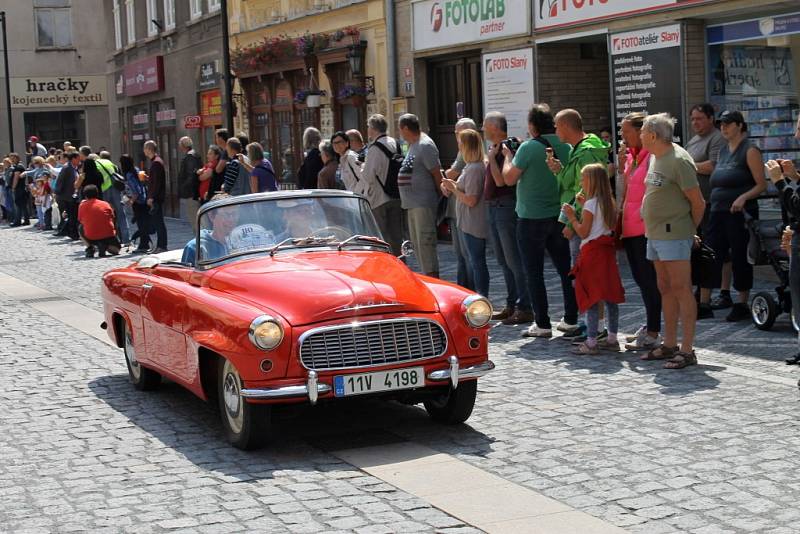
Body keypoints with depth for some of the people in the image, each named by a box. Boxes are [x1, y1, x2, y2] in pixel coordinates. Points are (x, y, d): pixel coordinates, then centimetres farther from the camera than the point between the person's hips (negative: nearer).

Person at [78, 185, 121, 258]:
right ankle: (104, 246, -7)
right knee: (116, 250, 28)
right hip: (108, 237, 0)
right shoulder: (106, 204, 4)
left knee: (81, 228, 31)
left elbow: (81, 221, 16)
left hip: (91, 238, 0)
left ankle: (90, 248, 8)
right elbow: (112, 219, 12)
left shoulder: (82, 206, 3)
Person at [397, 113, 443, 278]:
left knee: (425, 243, -10)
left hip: (423, 204, -10)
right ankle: (428, 277, 20)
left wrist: (441, 195, -9)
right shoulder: (413, 145, 16)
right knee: (417, 244, 13)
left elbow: (437, 174, -14)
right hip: (412, 204, 10)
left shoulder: (425, 146, -13)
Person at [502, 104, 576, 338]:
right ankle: (572, 318, 17)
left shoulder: (529, 147, -16)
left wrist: (508, 156, 6)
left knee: (534, 273, 3)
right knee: (565, 268, 13)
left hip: (532, 218, -5)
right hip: (558, 215, 5)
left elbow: (509, 178, -12)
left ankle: (542, 324, 3)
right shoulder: (564, 146, 1)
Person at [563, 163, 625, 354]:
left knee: (591, 297, -7)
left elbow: (583, 232, -13)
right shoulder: (608, 203, 12)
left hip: (592, 251, -8)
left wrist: (572, 217, -1)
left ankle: (591, 342, -8)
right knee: (610, 296, 9)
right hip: (607, 249, 8)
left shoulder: (590, 204, -12)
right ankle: (612, 338, 14)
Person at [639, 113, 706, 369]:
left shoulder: (679, 160, -15)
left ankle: (687, 351, -5)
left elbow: (698, 203, -13)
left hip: (674, 235, -9)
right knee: (666, 290, 13)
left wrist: (689, 230, 0)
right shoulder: (654, 157, 12)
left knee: (681, 289, -7)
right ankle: (669, 345, 21)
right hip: (655, 234, 9)